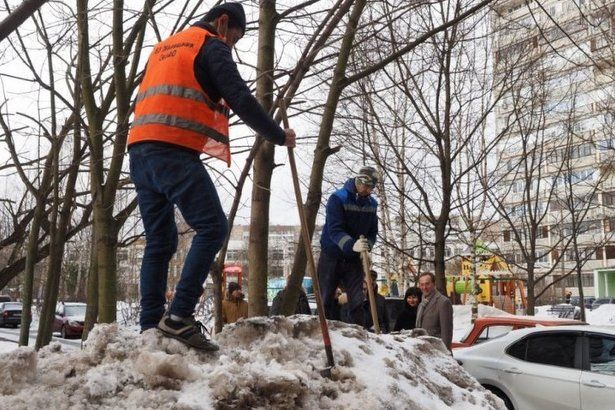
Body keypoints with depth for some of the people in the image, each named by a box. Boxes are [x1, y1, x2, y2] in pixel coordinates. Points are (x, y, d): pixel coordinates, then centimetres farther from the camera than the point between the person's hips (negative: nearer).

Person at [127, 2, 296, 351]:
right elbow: (241, 100, -5)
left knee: (160, 241, 9)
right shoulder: (211, 46, 5)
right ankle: (179, 316, -17)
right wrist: (279, 136, 4)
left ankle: (150, 326, 5)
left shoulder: (164, 47, 31)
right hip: (174, 152, -9)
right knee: (213, 227, -9)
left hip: (141, 150, 9)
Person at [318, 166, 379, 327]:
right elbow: (334, 229, -26)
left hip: (353, 258, 4)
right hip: (331, 255, -4)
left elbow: (373, 231, 5)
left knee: (357, 300, 0)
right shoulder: (337, 199, -16)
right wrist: (352, 245, -43)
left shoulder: (371, 204, 2)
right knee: (327, 299, 0)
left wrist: (367, 244, -19)